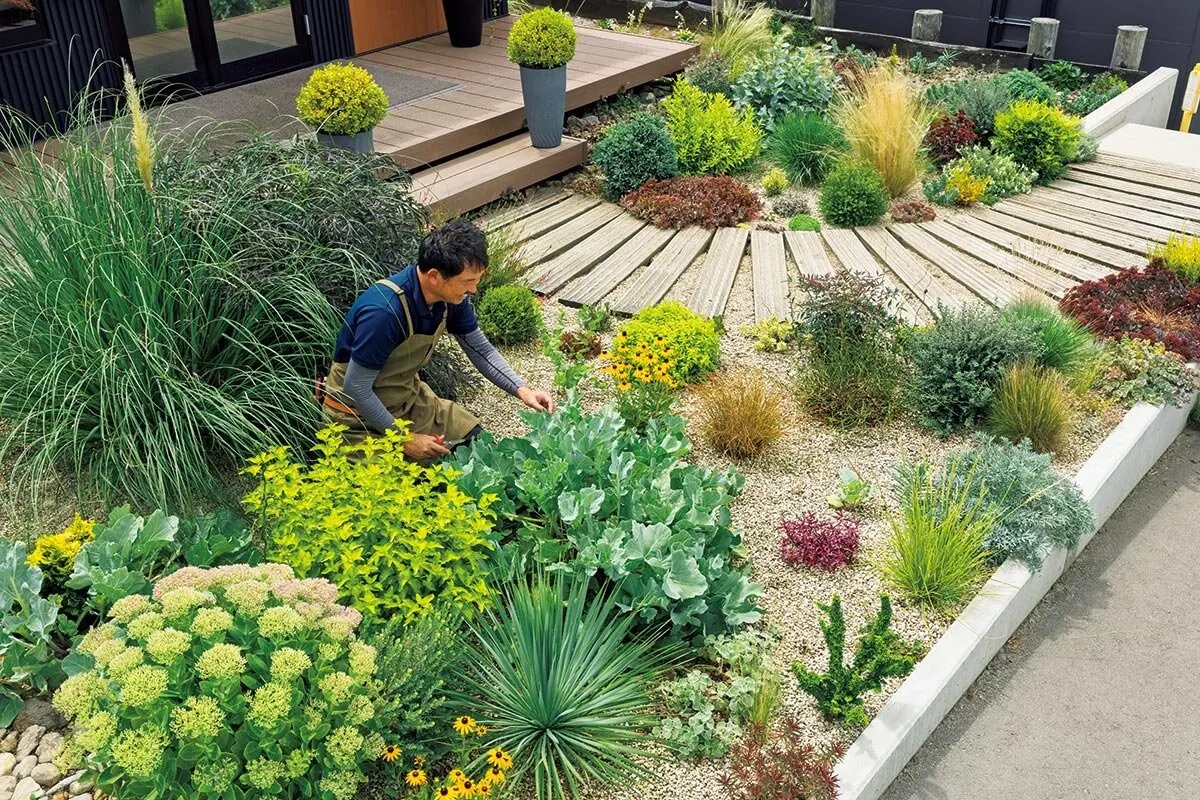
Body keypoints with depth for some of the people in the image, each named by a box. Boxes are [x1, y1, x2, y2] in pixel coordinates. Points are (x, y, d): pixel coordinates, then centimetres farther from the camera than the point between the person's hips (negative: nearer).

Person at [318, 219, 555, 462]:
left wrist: (520, 389, -10)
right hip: (360, 415, -7)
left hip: (409, 397, 7)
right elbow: (356, 389, -27)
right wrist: (404, 439, -20)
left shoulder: (451, 296, -12)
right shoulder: (383, 311, -35)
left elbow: (481, 349, 3)